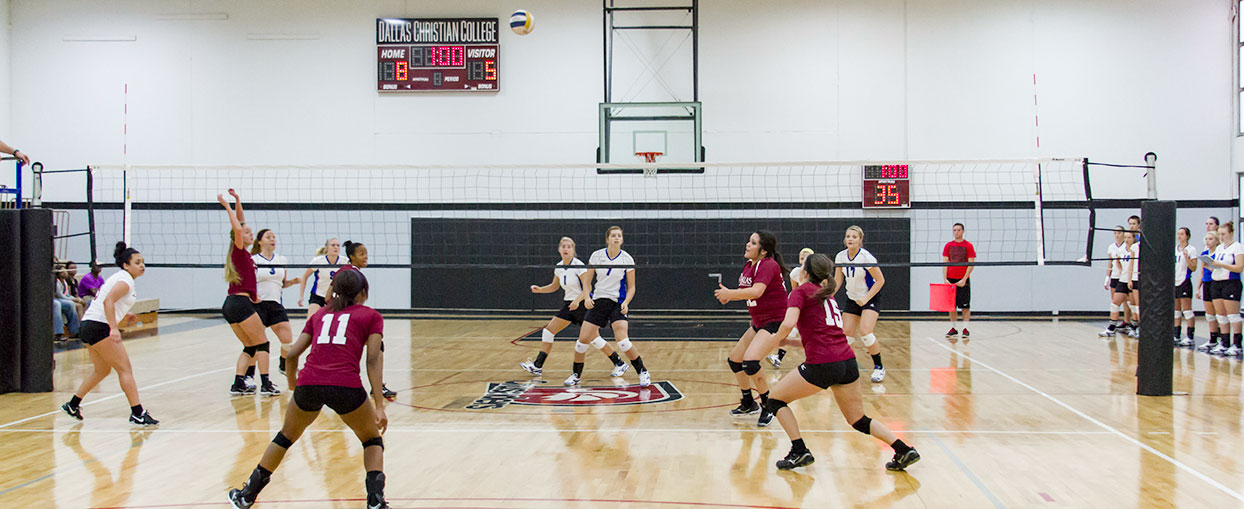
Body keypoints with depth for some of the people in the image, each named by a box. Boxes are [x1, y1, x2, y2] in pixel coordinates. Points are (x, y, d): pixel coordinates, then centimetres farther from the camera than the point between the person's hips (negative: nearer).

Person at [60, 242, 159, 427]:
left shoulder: (119, 278, 19)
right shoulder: (126, 280, -12)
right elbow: (108, 301, -26)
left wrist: (122, 316, 23)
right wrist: (114, 328, -34)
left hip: (89, 326, 10)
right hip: (99, 326, -10)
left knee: (102, 370, 23)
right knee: (125, 369, -10)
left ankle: (73, 405, 32)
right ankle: (137, 414, -14)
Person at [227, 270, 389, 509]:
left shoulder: (320, 314, 26)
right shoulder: (371, 316, 16)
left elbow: (292, 354, 19)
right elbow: (373, 359, 4)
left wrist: (293, 385, 37)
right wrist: (379, 406, 0)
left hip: (308, 384, 3)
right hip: (345, 386, -3)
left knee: (286, 436, 28)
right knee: (372, 441, 20)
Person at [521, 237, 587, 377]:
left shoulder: (578, 265, -16)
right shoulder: (559, 267, 5)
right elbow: (554, 286, 20)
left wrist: (577, 300, -34)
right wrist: (539, 289, 4)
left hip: (582, 304, -7)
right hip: (568, 305, 7)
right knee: (548, 331, -1)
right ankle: (537, 366, 1)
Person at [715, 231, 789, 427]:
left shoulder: (769, 265, -20)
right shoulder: (749, 265, 8)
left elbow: (756, 291, -33)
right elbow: (745, 291, 15)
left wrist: (730, 293, -27)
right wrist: (729, 296, -4)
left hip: (775, 322, -10)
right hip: (759, 323, 10)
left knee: (750, 360, -27)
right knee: (734, 359, 16)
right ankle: (748, 404, 36)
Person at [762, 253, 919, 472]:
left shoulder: (802, 291, 2)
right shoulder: (828, 296, 25)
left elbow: (788, 323, -15)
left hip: (823, 364, -7)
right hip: (848, 361, 7)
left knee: (776, 399, 11)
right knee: (859, 421, 19)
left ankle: (799, 451, 2)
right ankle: (904, 450, 5)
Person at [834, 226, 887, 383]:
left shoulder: (866, 257, -21)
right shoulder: (841, 256, -6)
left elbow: (880, 280, -16)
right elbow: (837, 281, 2)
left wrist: (866, 298, -21)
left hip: (871, 298, -5)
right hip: (851, 298, 5)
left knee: (865, 332, -21)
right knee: (847, 334, -3)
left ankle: (879, 367, -4)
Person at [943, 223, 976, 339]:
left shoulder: (968, 246, -1)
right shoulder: (948, 245, 7)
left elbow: (971, 264, -5)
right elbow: (945, 263, 5)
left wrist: (964, 279, -13)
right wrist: (945, 279, -6)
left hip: (963, 280, -3)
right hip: (950, 279, 3)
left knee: (965, 305, -2)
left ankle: (965, 329, 1)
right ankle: (953, 329, 10)